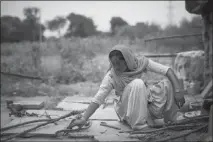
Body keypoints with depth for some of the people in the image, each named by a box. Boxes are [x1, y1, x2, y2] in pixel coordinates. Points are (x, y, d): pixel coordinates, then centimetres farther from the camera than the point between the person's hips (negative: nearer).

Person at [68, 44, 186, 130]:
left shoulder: (141, 63, -15)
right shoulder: (111, 76, -20)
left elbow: (167, 70, -17)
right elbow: (97, 99, -22)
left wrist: (177, 91, -27)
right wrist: (83, 119, -33)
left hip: (146, 101, 4)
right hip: (128, 108, -3)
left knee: (168, 83, -17)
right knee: (137, 83, -32)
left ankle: (171, 119, 2)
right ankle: (139, 124, -24)